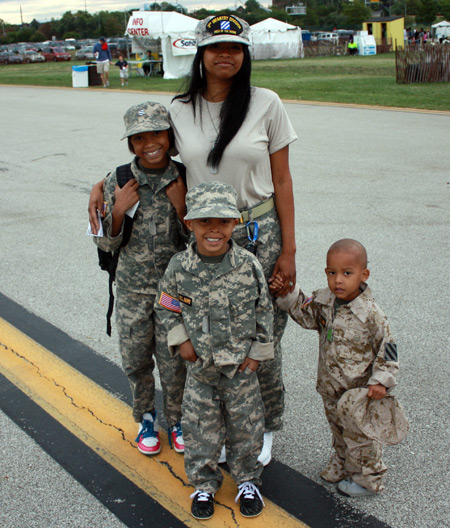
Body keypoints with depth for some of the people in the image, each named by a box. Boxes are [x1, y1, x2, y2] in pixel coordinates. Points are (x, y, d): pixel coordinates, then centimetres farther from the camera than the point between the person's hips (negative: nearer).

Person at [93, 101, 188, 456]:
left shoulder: (185, 181, -9)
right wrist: (118, 210, -19)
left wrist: (181, 207, -20)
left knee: (174, 360, 4)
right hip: (132, 289, 1)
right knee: (135, 359, 12)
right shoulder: (118, 183, -8)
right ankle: (146, 417, 36)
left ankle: (177, 419, 30)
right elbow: (105, 244, -2)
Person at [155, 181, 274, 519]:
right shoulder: (179, 268, -12)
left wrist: (258, 351, -1)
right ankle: (204, 484, 31)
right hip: (200, 364, 0)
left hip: (241, 364, 0)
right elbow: (166, 305, 5)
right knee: (201, 427, 10)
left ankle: (248, 479, 35)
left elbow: (264, 309, -2)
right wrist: (180, 340, -3)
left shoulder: (248, 265, -13)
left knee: (245, 424, 13)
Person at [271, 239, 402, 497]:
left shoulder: (371, 314, -24)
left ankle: (368, 480, 33)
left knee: (360, 436, 12)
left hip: (358, 392, -6)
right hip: (331, 388, 6)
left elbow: (388, 350, -16)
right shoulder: (324, 299, -8)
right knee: (339, 431, 26)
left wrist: (381, 381, -22)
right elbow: (306, 313, 11)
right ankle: (342, 464, 49)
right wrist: (288, 293, -1)